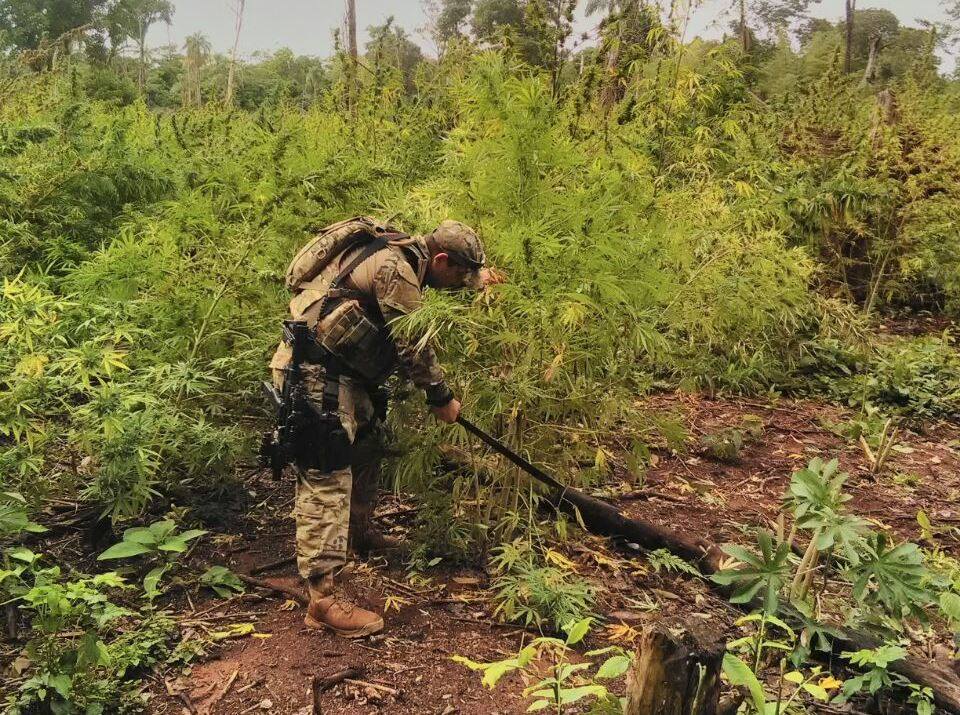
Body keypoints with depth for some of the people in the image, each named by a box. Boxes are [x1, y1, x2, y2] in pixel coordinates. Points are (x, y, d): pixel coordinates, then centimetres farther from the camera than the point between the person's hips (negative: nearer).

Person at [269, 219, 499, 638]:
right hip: (314, 372, -11)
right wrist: (441, 398, -4)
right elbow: (413, 345, -15)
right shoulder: (395, 267, -19)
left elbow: (430, 276, 37)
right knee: (327, 477, -15)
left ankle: (361, 534, 42)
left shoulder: (404, 254, 11)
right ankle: (323, 596, -16)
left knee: (366, 446, 23)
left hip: (340, 370, 11)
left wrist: (476, 276, 45)